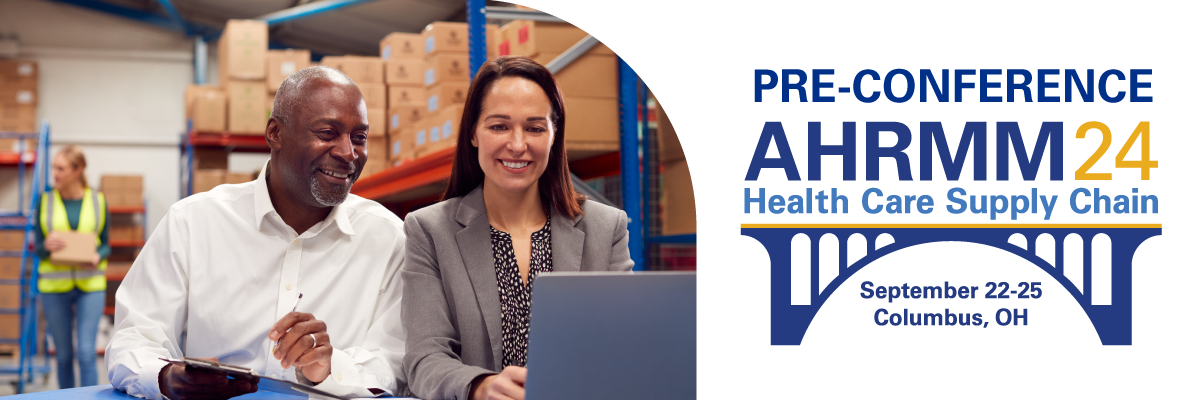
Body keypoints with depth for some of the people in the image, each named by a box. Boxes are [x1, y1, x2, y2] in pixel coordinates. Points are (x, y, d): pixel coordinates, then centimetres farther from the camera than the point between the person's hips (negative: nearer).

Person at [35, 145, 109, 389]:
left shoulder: (98, 201, 2)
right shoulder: (46, 201, 4)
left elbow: (106, 245, 7)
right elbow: (37, 249, 5)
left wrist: (98, 257, -15)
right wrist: (46, 245, -18)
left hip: (90, 285, -1)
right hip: (54, 285, 1)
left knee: (87, 351, -9)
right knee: (63, 354, 8)